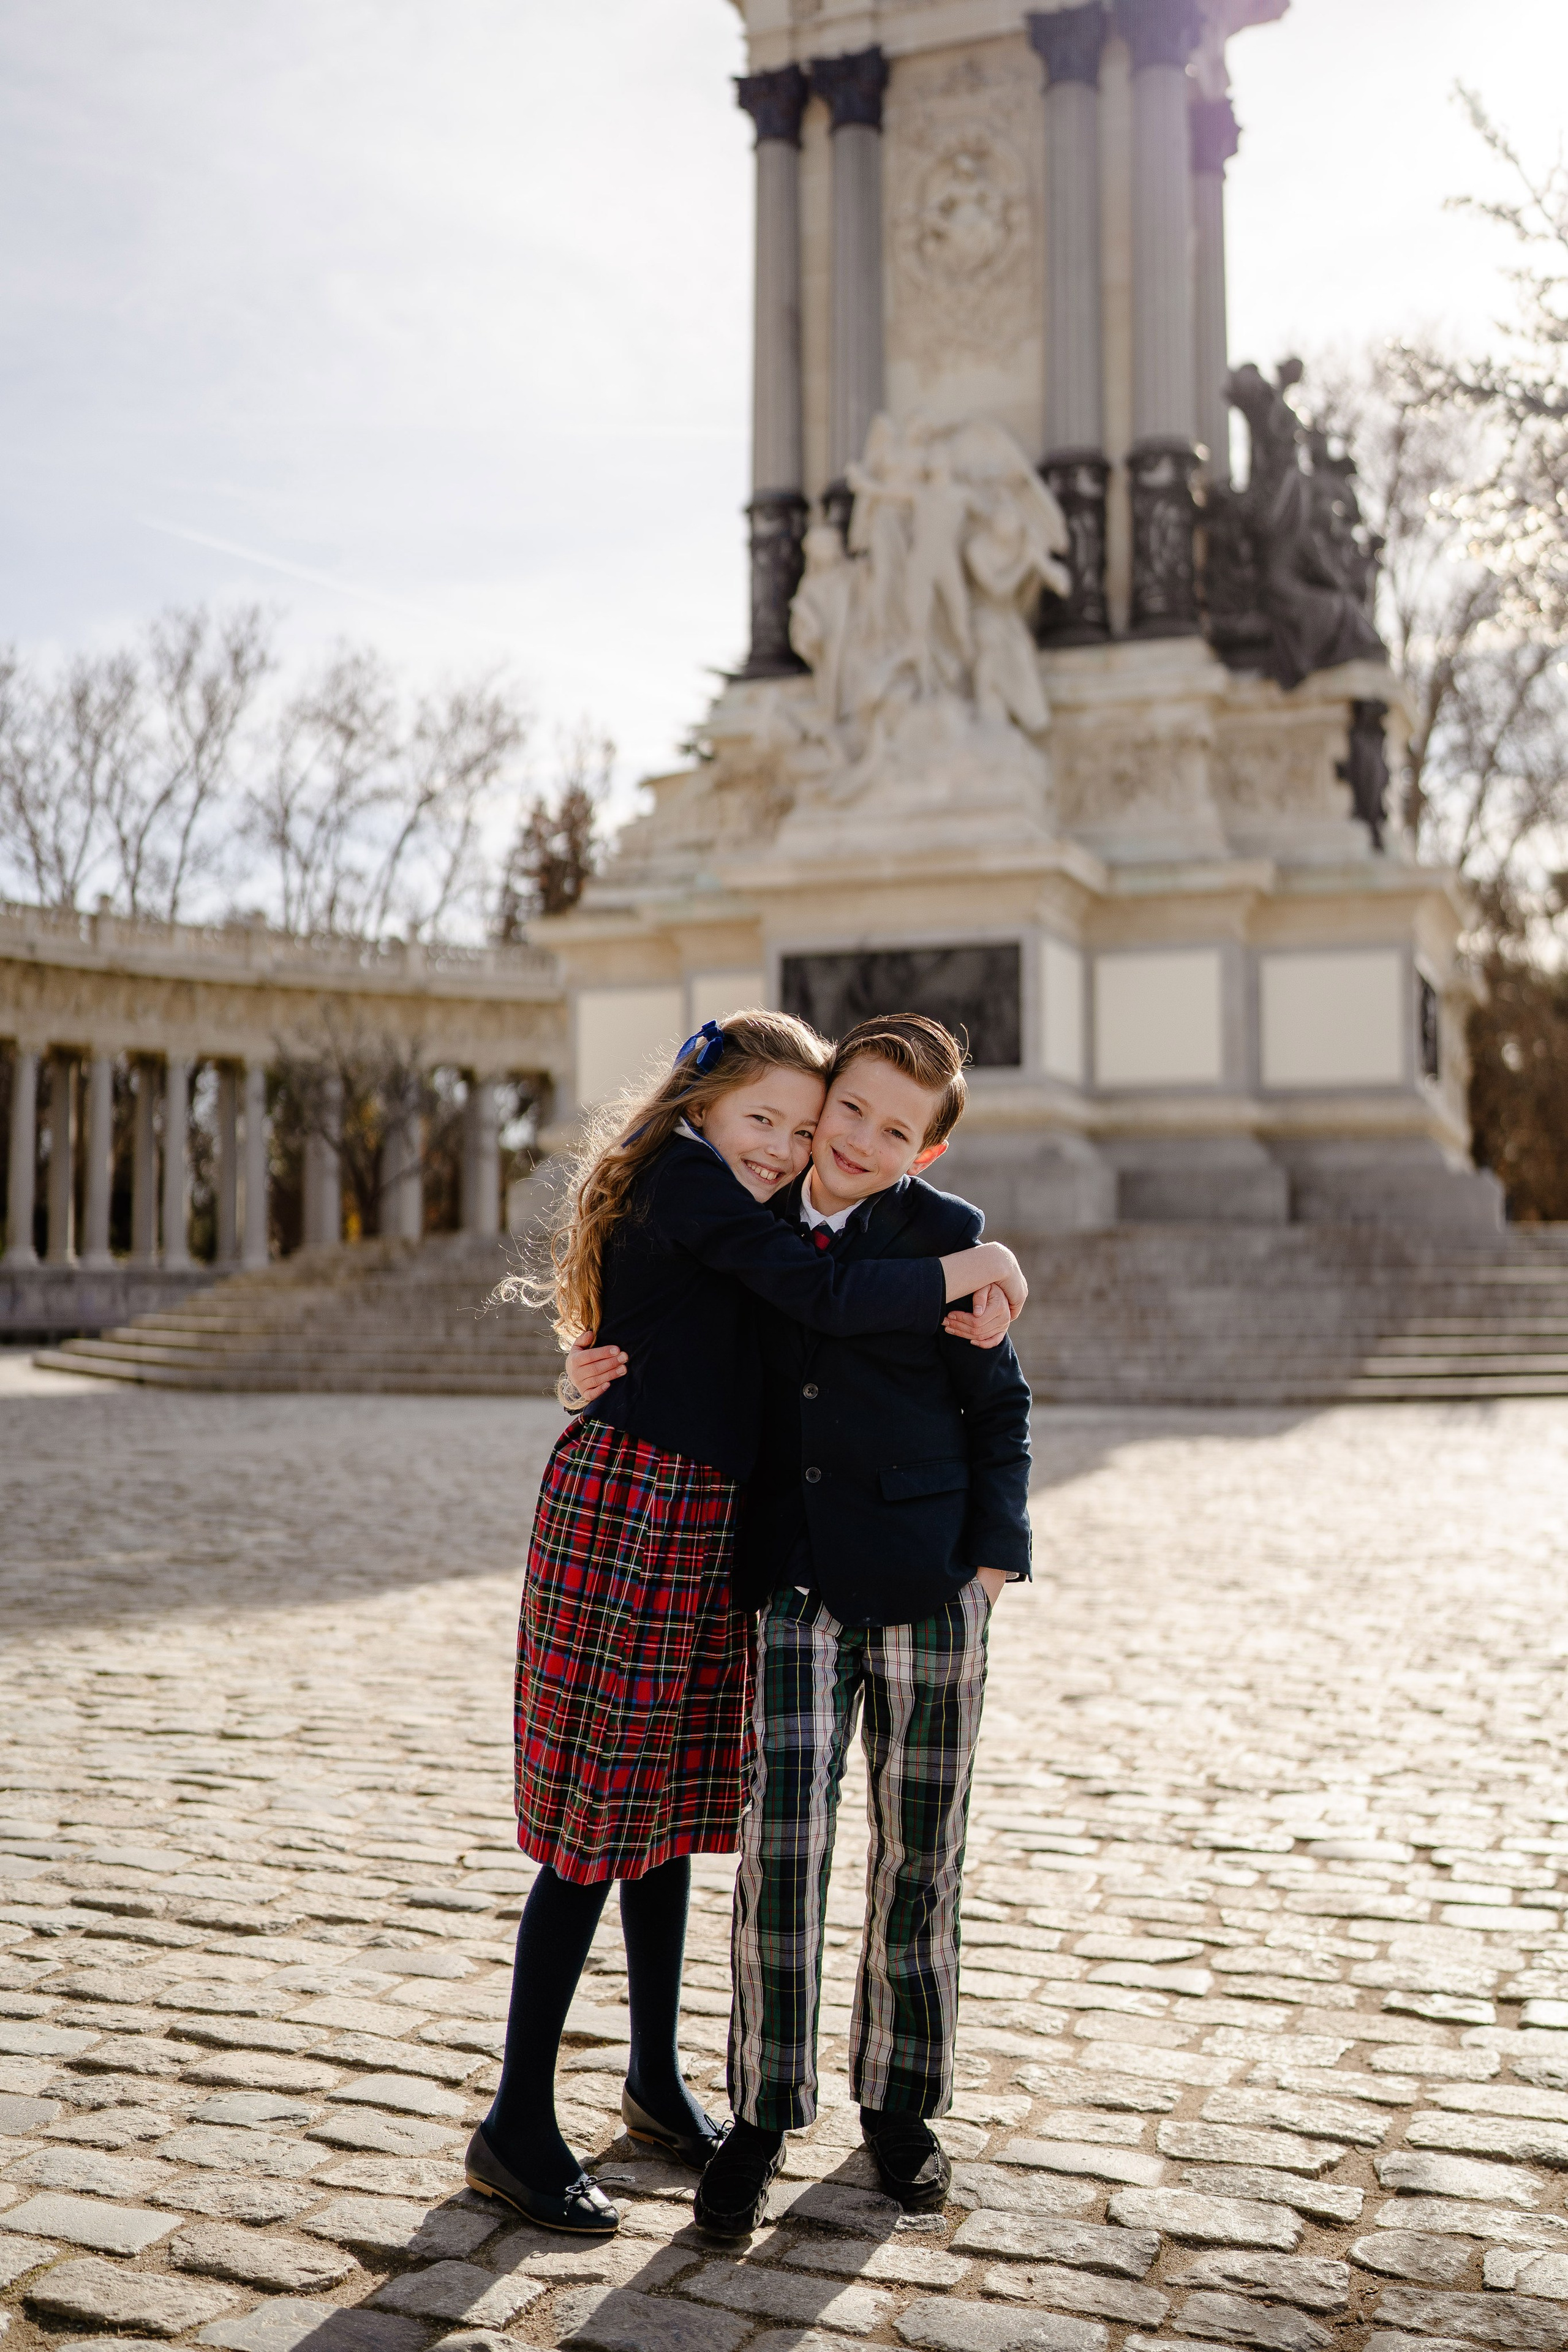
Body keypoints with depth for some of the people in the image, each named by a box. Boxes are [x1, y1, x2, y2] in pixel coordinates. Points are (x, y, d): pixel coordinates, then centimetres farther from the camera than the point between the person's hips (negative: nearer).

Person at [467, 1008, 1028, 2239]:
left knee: (670, 1801, 16)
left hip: (698, 1520, 10)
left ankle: (657, 2079, 31)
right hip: (629, 1503, -10)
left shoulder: (709, 1206, 19)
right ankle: (519, 2125, 6)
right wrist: (968, 1269, -10)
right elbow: (828, 1297, -21)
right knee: (599, 1819, -5)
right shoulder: (685, 1175, -11)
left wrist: (946, 1309, -1)